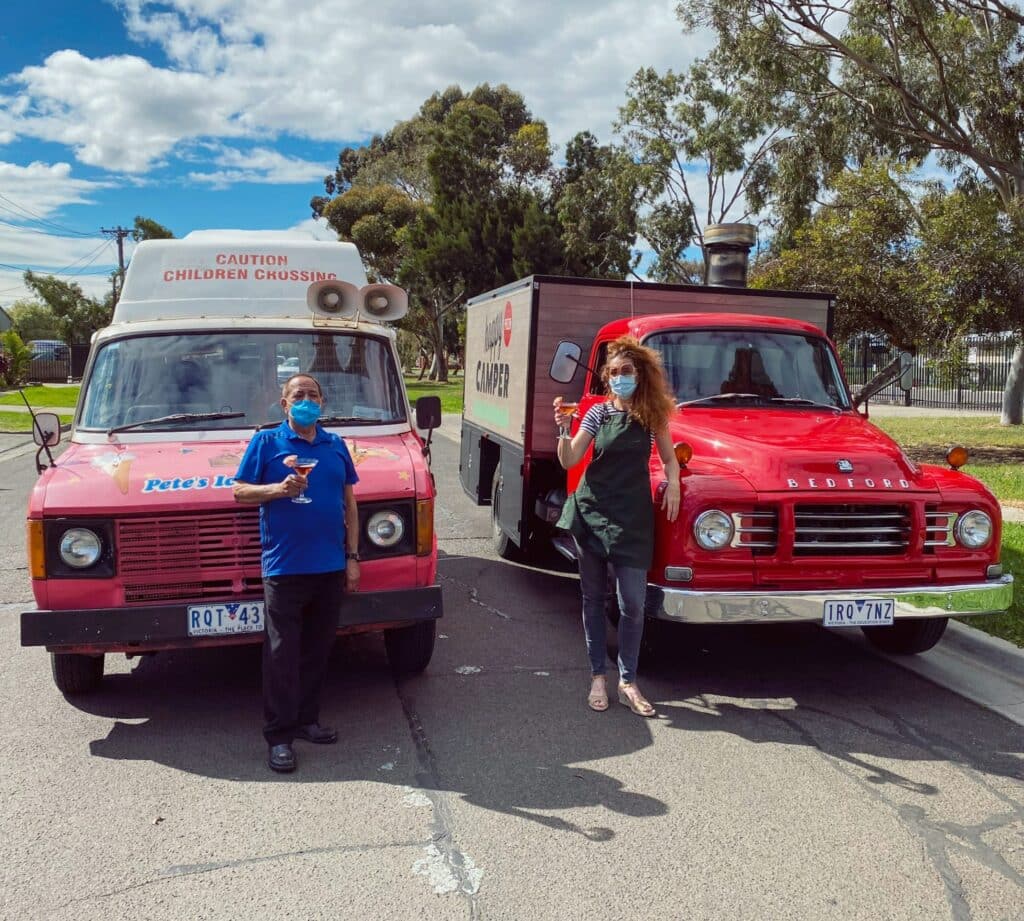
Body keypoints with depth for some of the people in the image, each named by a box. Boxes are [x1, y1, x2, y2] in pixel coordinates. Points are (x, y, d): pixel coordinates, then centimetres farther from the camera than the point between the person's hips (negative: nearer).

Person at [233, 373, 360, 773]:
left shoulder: (336, 446, 12)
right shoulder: (266, 442, 1)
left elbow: (349, 503, 14)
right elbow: (240, 491, -1)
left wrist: (352, 556, 9)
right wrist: (280, 489, -19)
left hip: (330, 568, 4)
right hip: (284, 568, -4)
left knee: (317, 650, 12)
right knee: (282, 654, 0)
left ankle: (307, 720, 26)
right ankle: (279, 735, 9)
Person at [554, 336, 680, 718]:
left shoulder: (652, 414, 3)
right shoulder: (598, 413, 0)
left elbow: (669, 458, 15)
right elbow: (569, 461, -6)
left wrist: (672, 483, -5)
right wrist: (563, 430, -22)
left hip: (633, 517, 0)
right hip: (591, 513, 0)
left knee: (632, 604, -2)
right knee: (593, 599, 9)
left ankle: (628, 683, 12)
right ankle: (597, 677, 21)